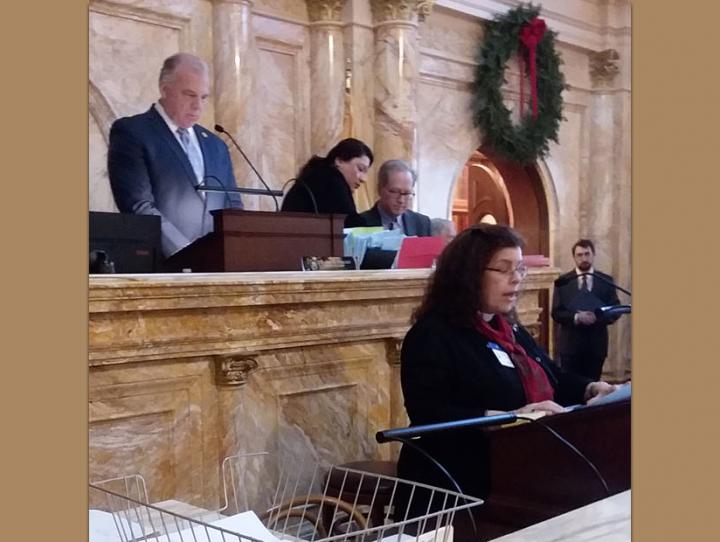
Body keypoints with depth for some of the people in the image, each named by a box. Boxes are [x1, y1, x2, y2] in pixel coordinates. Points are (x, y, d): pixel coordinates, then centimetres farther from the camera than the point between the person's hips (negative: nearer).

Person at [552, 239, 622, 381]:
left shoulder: (606, 281, 5)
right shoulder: (563, 282, 2)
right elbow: (556, 313, -2)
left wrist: (598, 317, -18)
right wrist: (576, 317, -20)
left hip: (596, 344, 1)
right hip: (570, 344, -1)